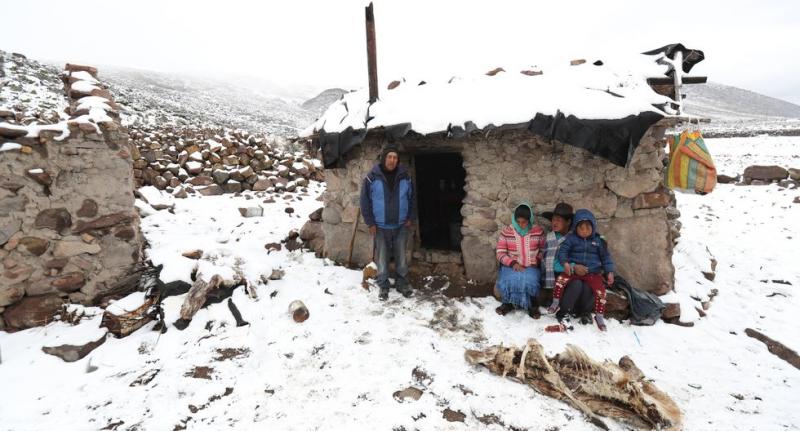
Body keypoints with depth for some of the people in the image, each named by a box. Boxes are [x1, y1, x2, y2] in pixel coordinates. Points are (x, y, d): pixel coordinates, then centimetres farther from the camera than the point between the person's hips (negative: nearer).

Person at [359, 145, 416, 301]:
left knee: (401, 256, 13)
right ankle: (383, 285, 23)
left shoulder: (405, 176, -3)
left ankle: (402, 282, 28)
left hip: (401, 225, 2)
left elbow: (412, 198, 7)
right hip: (380, 226, -2)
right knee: (382, 257, 9)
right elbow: (365, 201, -7)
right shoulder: (372, 177, -11)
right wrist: (370, 222, -8)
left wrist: (411, 218, 2)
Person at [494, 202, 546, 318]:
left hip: (531, 267, 0)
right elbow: (500, 253, -2)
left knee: (529, 281, -33)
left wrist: (537, 260, -5)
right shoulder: (506, 231, -3)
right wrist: (513, 263, -17)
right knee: (508, 281, -32)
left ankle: (532, 305, -3)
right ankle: (508, 303, -2)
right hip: (511, 266, 0)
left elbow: (543, 250, 14)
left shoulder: (538, 231, 0)